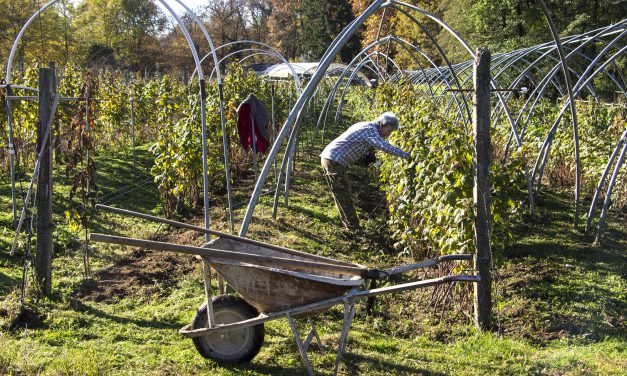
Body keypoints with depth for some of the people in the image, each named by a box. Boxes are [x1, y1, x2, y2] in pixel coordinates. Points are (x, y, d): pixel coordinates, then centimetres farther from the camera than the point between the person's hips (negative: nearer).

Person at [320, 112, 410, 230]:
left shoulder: (365, 126, 17)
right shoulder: (370, 129, -14)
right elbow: (384, 146, -28)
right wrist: (405, 155, -28)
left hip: (327, 158, 10)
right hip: (335, 161, -10)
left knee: (341, 192, 16)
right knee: (343, 193, -3)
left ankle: (349, 222, 24)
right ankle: (352, 224, 3)